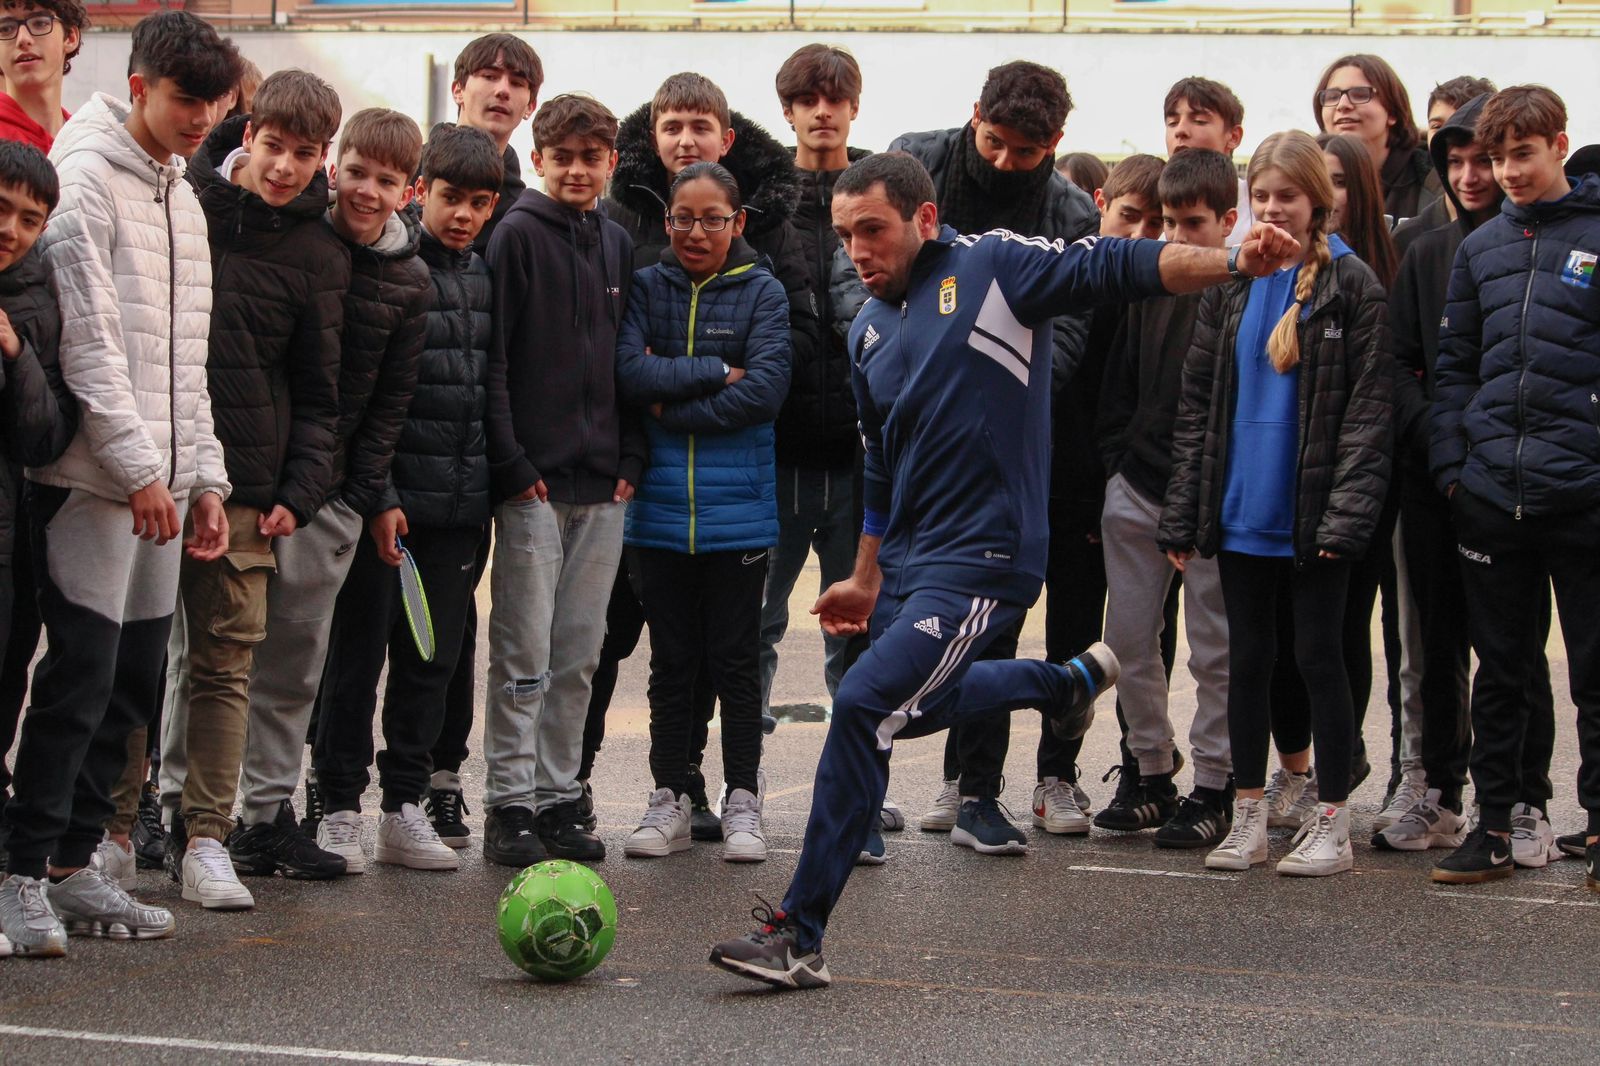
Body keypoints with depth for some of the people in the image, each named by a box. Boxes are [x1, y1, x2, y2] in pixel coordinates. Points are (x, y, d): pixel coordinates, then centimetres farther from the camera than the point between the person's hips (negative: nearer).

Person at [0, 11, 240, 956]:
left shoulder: (183, 197, 19)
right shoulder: (86, 177, -7)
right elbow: (87, 339, -14)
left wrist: (204, 476, 14)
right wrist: (138, 466, -16)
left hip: (159, 482, 8)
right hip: (93, 477, -8)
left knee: (134, 681, 7)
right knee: (83, 673, -11)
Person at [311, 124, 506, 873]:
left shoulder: (487, 278, 12)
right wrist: (378, 496, -17)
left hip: (460, 504, 6)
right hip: (389, 497, -6)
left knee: (434, 657, 9)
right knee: (358, 655, 1)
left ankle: (404, 805, 18)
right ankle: (339, 807, 8)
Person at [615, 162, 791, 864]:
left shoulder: (762, 292, 0)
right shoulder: (647, 287, 6)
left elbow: (766, 388, -12)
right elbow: (627, 370, -9)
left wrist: (673, 410, -10)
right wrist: (716, 372, -12)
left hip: (738, 508, -2)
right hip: (660, 508, 2)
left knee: (735, 659, 4)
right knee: (671, 659, 9)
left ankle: (742, 801, 12)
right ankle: (669, 800, 16)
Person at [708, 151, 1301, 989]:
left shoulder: (993, 267, -7)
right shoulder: (868, 330, 13)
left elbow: (1113, 267, -14)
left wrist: (1232, 262, -28)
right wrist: (866, 579, 29)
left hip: (983, 558, -9)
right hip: (908, 560, 9)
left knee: (864, 705, -19)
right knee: (919, 708, 25)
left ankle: (798, 936, -15)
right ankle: (1070, 681, 50)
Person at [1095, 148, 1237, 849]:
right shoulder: (1149, 289, 9)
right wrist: (1118, 462, 6)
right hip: (1136, 494, 5)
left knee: (1214, 648, 2)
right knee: (1129, 640, 8)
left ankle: (1213, 786, 10)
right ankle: (1151, 769, 22)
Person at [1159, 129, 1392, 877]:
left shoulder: (1351, 284, -5)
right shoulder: (1229, 283, 8)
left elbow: (1368, 408, -8)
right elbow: (1197, 402, 8)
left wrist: (1348, 512, -16)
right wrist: (1184, 511, 3)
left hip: (1312, 517, -4)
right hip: (1242, 509, 4)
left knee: (1319, 659, 3)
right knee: (1248, 660, 10)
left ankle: (1332, 822, 11)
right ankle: (1249, 817, 17)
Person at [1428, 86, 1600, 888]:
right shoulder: (1481, 248, 11)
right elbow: (1454, 365, 13)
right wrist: (1451, 463, 3)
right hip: (1491, 492, 4)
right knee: (1498, 671, 10)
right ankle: (1496, 824, 18)